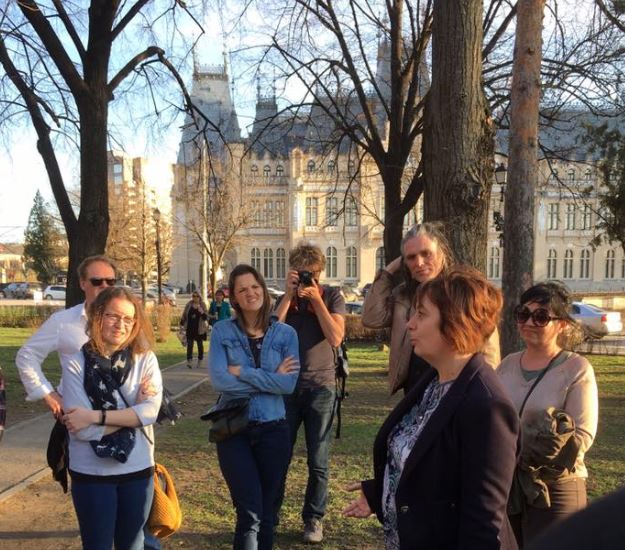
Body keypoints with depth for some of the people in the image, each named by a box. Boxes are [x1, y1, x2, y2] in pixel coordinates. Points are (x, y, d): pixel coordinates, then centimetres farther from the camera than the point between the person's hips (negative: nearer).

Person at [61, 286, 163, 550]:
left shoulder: (145, 359, -3)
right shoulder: (75, 362, -10)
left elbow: (151, 411, -17)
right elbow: (81, 428, -17)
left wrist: (96, 416, -22)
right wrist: (132, 410, -13)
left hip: (138, 469, 2)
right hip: (91, 472, -2)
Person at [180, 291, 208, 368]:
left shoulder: (202, 305, -1)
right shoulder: (189, 305, 2)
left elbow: (205, 318, -5)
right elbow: (184, 315, 10)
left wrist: (202, 312, -22)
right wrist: (181, 324, 8)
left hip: (199, 329, 0)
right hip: (190, 328, 0)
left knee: (200, 344, 10)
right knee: (189, 344, -8)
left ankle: (199, 360, 24)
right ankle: (189, 361, -13)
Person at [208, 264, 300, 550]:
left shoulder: (286, 333, -2)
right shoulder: (222, 331, -4)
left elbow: (289, 384, -13)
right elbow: (219, 380, -16)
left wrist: (243, 372, -15)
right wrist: (271, 378, -14)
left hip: (273, 429, 2)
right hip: (233, 429, -2)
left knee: (265, 512, 14)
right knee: (250, 513, -9)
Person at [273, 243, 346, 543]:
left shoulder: (331, 297, 1)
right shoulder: (285, 298, 7)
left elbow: (336, 338, -13)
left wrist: (316, 299, -14)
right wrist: (289, 295, -13)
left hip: (320, 387, -1)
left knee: (318, 461, 5)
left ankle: (313, 518, 19)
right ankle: (270, 515, 19)